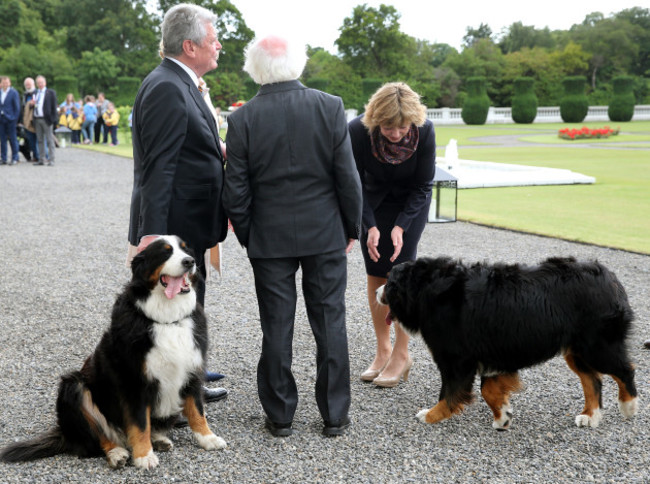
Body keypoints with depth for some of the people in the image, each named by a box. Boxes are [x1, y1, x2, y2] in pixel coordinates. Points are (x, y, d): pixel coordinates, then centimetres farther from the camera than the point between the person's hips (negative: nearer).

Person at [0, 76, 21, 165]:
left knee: (13, 139, -1)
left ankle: (14, 158, 6)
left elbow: (17, 107, -3)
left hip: (10, 119, -4)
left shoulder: (14, 93, -3)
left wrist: (15, 119, -7)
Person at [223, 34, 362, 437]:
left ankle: (280, 416, 18)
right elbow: (347, 178, -6)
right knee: (330, 324, 9)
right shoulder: (331, 107, -7)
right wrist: (352, 229, 6)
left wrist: (248, 237, 9)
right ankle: (335, 415, 18)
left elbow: (236, 192, -5)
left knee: (276, 329, 9)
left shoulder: (243, 118, -8)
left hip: (270, 239, 0)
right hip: (326, 237, 0)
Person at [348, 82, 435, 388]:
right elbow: (356, 184, -14)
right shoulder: (358, 130, -28)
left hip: (410, 202, -1)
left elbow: (423, 185, -15)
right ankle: (383, 351, 11)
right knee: (375, 275, 0)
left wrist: (401, 226, -22)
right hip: (374, 201, 2)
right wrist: (371, 226, -22)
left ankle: (402, 354, 0)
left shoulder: (424, 130, -28)